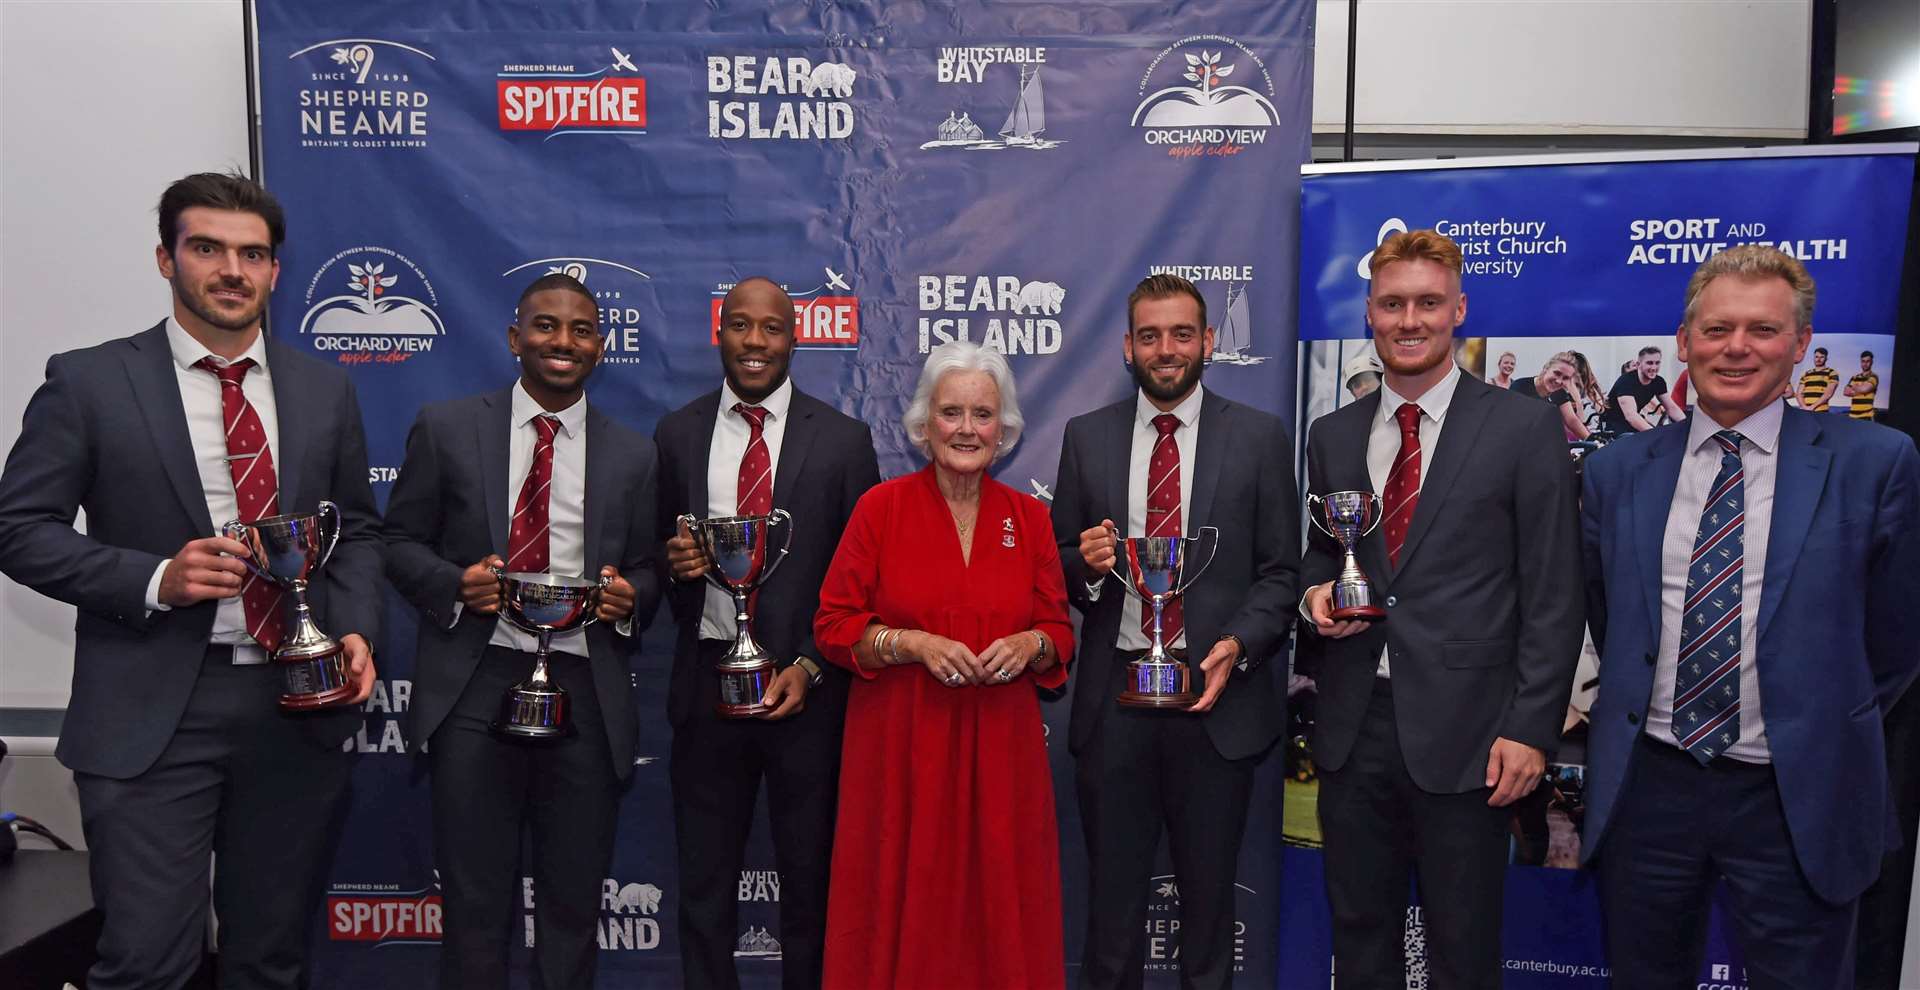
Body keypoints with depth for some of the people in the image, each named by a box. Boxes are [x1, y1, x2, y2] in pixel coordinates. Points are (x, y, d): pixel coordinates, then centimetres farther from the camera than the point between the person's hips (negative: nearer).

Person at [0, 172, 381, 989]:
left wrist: (356, 631, -4)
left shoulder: (325, 390, 8)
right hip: (151, 713, -3)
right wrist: (154, 579, -16)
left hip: (299, 705, 3)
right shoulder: (88, 381, -1)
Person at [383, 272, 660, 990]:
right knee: (475, 901, 9)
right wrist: (455, 584, -12)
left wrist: (628, 597, -11)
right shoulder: (445, 428, 5)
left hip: (586, 695, 1)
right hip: (474, 689, -1)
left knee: (574, 903, 13)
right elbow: (399, 541, 7)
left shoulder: (633, 455, 8)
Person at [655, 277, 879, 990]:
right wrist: (673, 561, -12)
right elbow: (657, 555, 11)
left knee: (811, 882, 11)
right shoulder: (676, 435, 6)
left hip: (806, 687, -1)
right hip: (707, 682, 2)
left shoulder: (843, 440, 0)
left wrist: (812, 667, -9)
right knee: (704, 884, 13)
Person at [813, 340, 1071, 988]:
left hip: (1000, 744, 2)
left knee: (998, 899, 8)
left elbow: (1059, 628, 10)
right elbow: (833, 625, -2)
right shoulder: (880, 507, -3)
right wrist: (910, 644, -16)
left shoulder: (1029, 516, 5)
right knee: (904, 903, 4)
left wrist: (1031, 644, -11)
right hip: (901, 741, -2)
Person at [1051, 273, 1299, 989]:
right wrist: (1084, 562, -12)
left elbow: (1280, 571, 1)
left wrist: (1237, 644, -14)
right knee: (1112, 896, 12)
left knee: (1209, 896, 13)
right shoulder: (1086, 437, 7)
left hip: (1217, 696, -1)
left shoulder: (1260, 438, 2)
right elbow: (1063, 565, 10)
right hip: (1113, 696, 1)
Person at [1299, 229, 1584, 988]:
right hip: (1353, 726, 4)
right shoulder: (1332, 436, 9)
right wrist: (1316, 594, -4)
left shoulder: (1524, 428, -3)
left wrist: (1531, 729, -10)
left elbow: (1552, 596, -5)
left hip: (1463, 732, -3)